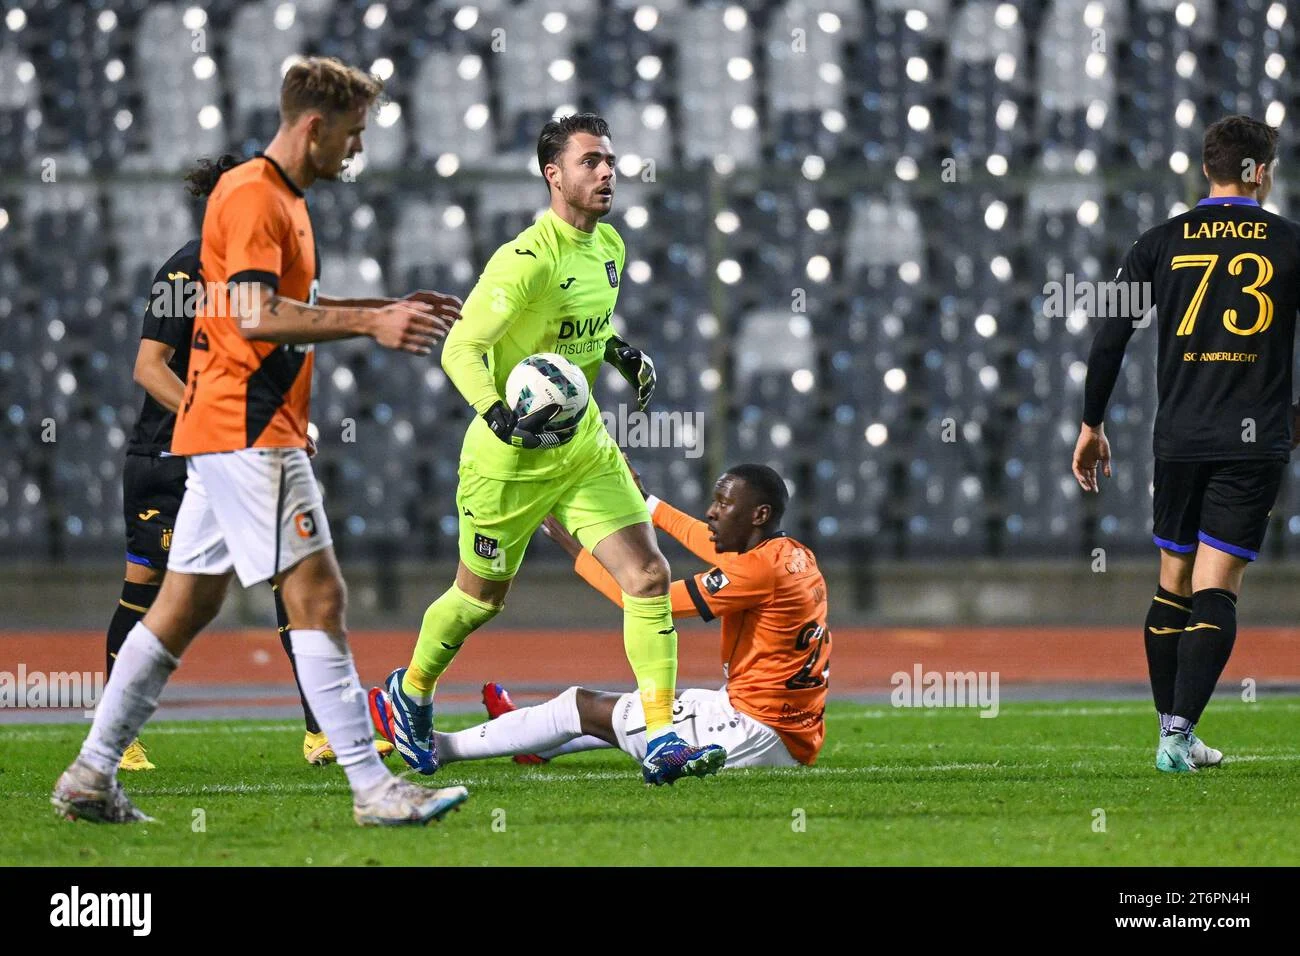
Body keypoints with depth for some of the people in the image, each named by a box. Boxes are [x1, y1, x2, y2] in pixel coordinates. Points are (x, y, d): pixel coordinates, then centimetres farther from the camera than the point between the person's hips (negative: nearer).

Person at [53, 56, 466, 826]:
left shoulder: (283, 200, 18)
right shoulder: (250, 197, -14)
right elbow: (256, 315, -25)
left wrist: (389, 309, 22)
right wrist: (369, 324, -28)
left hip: (229, 437, 11)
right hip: (248, 434, -11)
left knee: (187, 605, 11)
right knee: (319, 596, -11)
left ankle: (92, 776, 14)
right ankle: (372, 786, -13)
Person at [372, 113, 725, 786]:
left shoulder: (609, 246, 3)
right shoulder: (527, 260, -23)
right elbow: (460, 349, -24)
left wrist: (622, 353, 6)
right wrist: (502, 420, -37)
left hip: (584, 446, 6)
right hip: (511, 456, -6)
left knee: (649, 577, -9)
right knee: (481, 596, 12)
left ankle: (662, 741, -8)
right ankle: (410, 694, 41)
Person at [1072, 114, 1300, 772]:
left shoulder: (1162, 243, 5)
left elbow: (1109, 340, 4)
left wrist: (1092, 427, 13)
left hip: (1179, 439, 2)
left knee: (1173, 585, 15)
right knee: (1215, 592, -4)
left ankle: (1174, 731, 18)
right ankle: (1177, 735, -14)